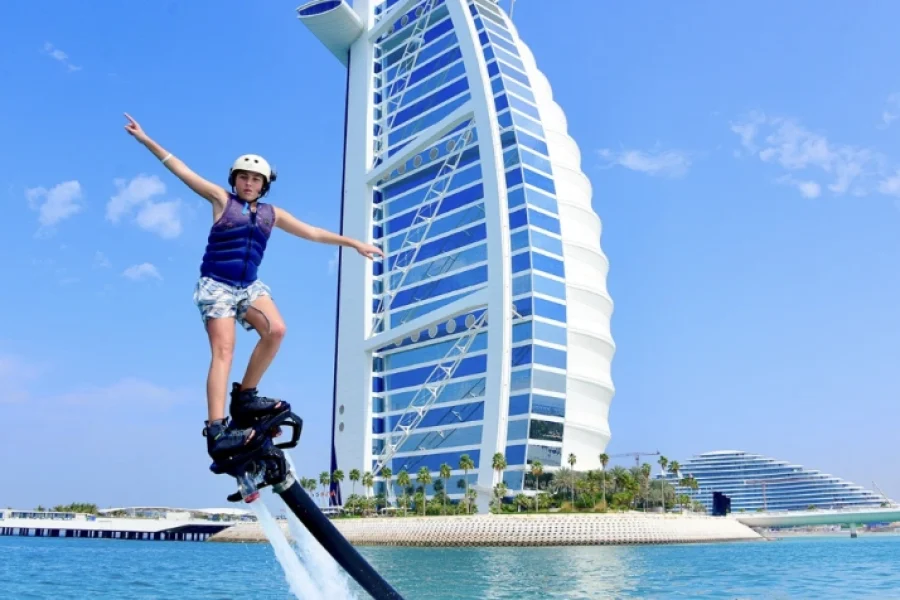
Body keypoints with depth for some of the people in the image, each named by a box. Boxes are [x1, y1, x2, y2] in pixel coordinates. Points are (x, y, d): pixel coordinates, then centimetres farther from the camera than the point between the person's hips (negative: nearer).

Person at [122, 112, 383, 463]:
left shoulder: (272, 214, 13)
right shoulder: (221, 200, 4)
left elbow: (313, 233, 17)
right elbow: (180, 169, 2)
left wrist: (353, 243, 17)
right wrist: (145, 139, -1)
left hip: (249, 286, 4)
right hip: (216, 285, -4)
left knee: (276, 330, -22)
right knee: (223, 351, -17)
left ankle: (244, 397, -5)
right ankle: (216, 430, -23)